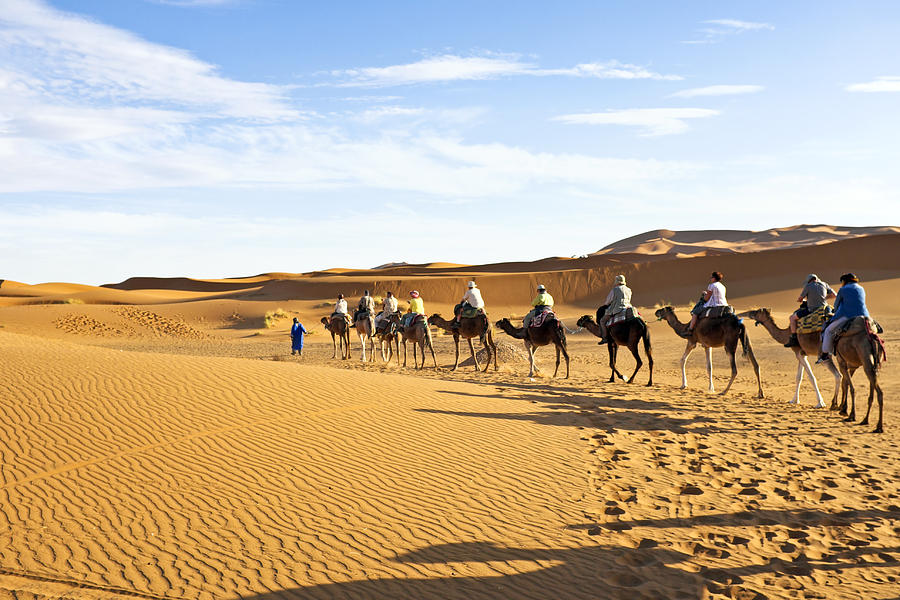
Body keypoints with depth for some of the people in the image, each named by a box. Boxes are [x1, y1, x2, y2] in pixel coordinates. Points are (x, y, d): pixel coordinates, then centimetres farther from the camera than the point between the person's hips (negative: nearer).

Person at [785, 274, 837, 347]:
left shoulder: (807, 286, -3)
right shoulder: (824, 284, 9)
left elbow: (800, 299, 4)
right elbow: (835, 295, 11)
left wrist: (801, 300, 29)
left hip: (812, 310, -5)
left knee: (792, 318, 6)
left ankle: (794, 339, -1)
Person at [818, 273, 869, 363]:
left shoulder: (843, 290, 3)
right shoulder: (861, 289, 19)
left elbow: (836, 305, 11)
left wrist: (836, 313, 33)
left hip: (847, 316, -5)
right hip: (863, 316, 6)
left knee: (829, 330, 8)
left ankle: (825, 353, 4)